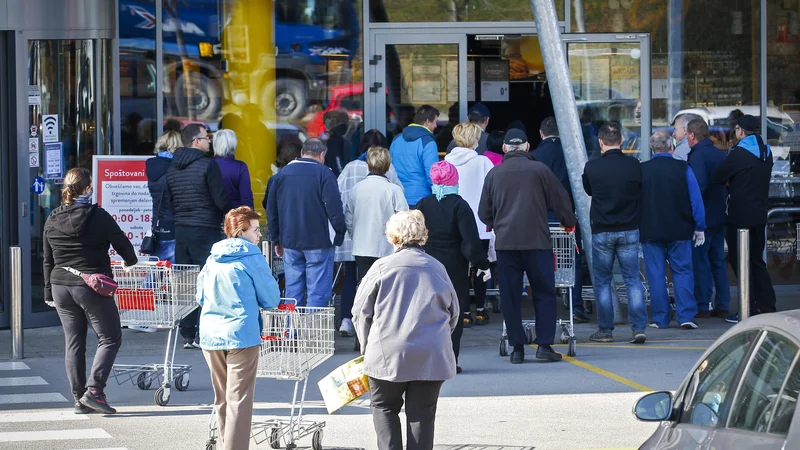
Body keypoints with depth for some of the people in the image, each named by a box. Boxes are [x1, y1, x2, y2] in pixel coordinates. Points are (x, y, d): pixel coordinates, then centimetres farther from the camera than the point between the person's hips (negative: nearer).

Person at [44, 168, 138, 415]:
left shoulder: (52, 221, 5)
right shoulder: (98, 216, -10)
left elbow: (48, 261, 11)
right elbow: (123, 245, -3)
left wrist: (49, 291, 18)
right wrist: (131, 262, 18)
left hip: (61, 286, 5)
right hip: (92, 287, -5)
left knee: (73, 342, 11)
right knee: (110, 338, 3)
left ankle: (79, 397, 9)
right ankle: (94, 391, -10)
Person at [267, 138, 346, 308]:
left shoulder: (283, 173, 10)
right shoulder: (323, 173, -6)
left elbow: (271, 210, 15)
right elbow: (335, 208, -12)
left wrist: (277, 240, 21)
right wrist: (339, 236, -1)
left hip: (290, 243, 5)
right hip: (318, 243, -5)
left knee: (292, 292, 9)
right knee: (318, 293, -4)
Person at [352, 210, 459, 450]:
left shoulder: (382, 267, -2)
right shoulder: (437, 269, 7)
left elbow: (361, 312, 3)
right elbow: (453, 313, 17)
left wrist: (367, 347, 16)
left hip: (388, 354, -2)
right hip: (432, 356, 2)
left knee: (384, 408, 13)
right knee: (422, 414, 6)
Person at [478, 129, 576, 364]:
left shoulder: (494, 174, 9)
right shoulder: (539, 170, 1)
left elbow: (484, 214, 14)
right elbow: (561, 201, 7)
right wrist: (570, 222, 26)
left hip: (505, 242, 2)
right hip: (537, 241, -2)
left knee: (510, 296, 6)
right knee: (544, 294, 5)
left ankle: (517, 348, 4)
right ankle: (544, 345, 0)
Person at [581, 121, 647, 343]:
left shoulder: (592, 167, -10)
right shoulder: (633, 165, -7)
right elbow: (641, 192, 7)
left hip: (602, 231, -1)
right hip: (629, 230, 1)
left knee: (602, 281, 10)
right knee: (633, 279, 6)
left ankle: (605, 330, 11)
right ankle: (639, 327, -4)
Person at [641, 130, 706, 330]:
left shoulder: (641, 170, -4)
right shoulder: (683, 169, -5)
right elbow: (696, 200, -2)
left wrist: (636, 229, 15)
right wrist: (699, 228, 7)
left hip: (650, 231, 0)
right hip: (679, 231, 0)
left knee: (656, 275, 5)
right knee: (682, 272, 5)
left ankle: (661, 318, 5)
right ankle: (686, 316, -2)